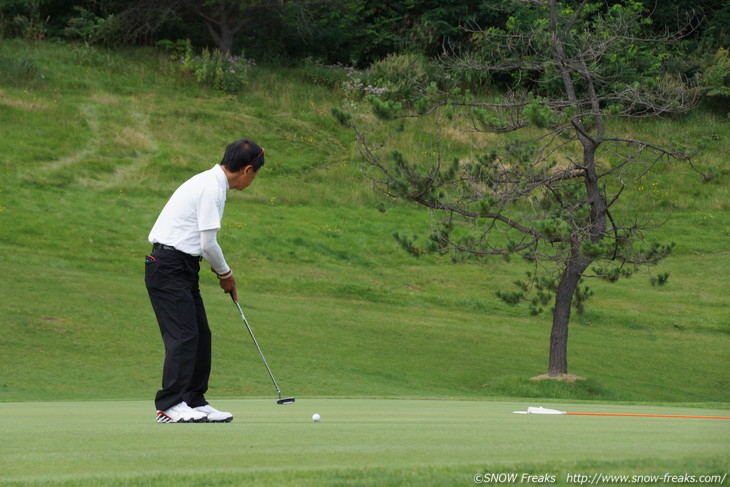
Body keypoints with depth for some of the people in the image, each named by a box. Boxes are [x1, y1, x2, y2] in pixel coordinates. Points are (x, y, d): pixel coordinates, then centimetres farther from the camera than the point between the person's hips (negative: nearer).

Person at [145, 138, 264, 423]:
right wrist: (225, 273, -1)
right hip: (169, 268, -10)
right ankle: (170, 405, -16)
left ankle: (195, 402, 12)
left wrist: (221, 274, 18)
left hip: (182, 268, 10)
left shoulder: (213, 183, 16)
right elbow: (208, 243, -17)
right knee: (183, 335, -14)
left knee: (200, 335, 9)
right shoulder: (212, 188, -16)